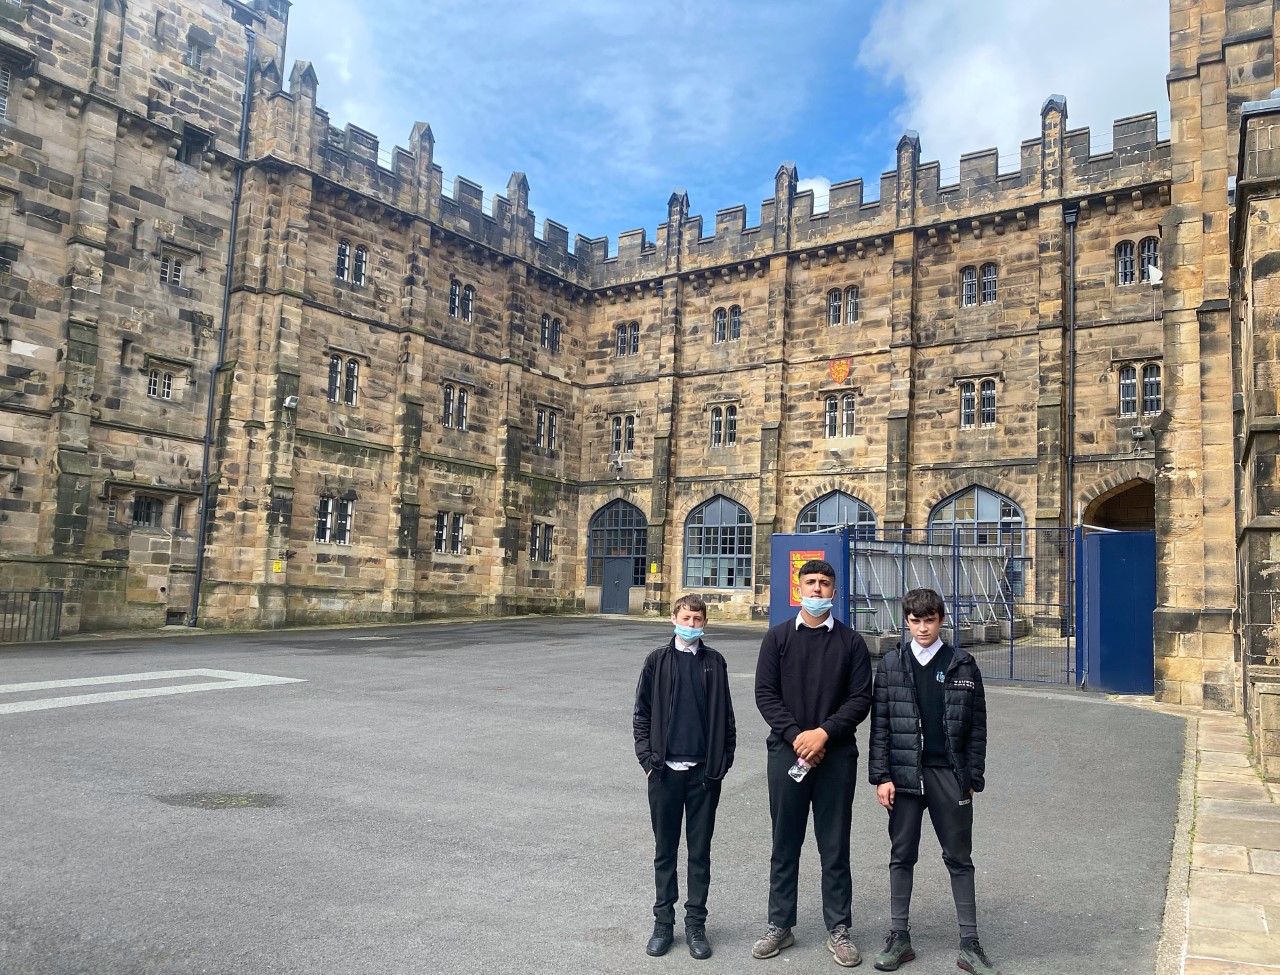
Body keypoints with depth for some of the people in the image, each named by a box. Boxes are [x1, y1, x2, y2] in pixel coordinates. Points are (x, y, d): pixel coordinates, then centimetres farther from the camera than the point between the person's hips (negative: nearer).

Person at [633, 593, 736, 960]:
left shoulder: (714, 662, 4)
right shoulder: (657, 661, 1)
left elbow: (725, 715, 6)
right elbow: (642, 713, 2)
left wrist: (724, 759, -1)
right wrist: (647, 756, -6)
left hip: (704, 771, 1)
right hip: (665, 770, 0)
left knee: (700, 850, 9)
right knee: (665, 849, 10)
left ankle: (696, 924, 20)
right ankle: (663, 922, 22)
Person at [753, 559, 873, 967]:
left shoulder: (851, 642, 4)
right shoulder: (777, 638, 4)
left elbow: (861, 698, -2)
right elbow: (765, 693, -1)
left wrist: (824, 732, -14)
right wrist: (795, 735, -13)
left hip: (836, 755, 0)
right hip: (786, 751, 0)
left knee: (835, 847, 8)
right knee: (785, 845, 10)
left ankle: (838, 930, 21)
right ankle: (780, 925, 24)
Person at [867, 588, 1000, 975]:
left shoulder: (962, 665, 2)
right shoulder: (891, 664, 2)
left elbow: (977, 726, 3)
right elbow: (880, 725, 1)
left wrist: (972, 778, -1)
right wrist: (881, 776, -4)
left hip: (950, 775, 0)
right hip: (904, 773, 1)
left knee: (959, 859, 8)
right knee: (902, 856, 9)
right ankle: (899, 937, 21)